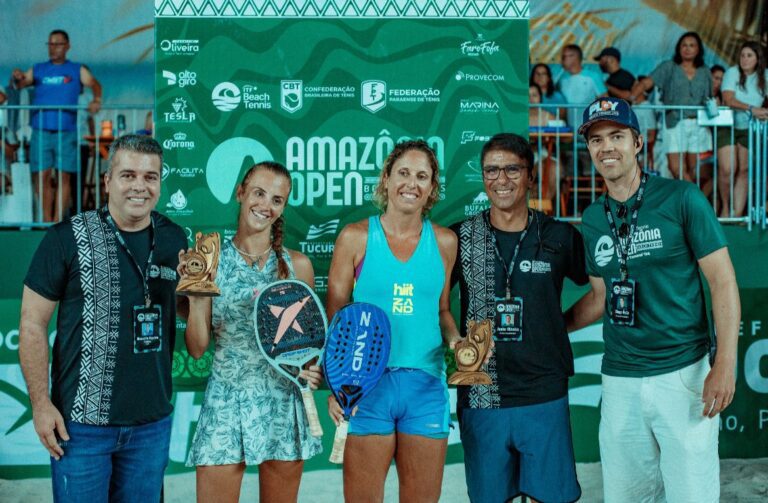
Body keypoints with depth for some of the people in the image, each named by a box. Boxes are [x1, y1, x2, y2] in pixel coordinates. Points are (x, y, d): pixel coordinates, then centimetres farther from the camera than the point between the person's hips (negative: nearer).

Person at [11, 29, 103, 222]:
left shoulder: (77, 70, 10)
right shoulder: (37, 70, 15)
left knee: (63, 177, -3)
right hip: (41, 131, 1)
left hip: (66, 132, -1)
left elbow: (94, 84, -5)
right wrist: (17, 78, -19)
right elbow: (21, 84, 5)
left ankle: (58, 222, 2)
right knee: (42, 176, -3)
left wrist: (96, 99, -26)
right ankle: (47, 220, 6)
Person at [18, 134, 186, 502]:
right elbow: (32, 324, -6)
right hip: (82, 422, -4)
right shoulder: (67, 238, -8)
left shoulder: (174, 238, 3)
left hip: (153, 422, 4)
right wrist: (41, 403, -11)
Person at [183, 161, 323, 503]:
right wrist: (195, 296, -17)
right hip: (226, 403, -1)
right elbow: (197, 349, -3)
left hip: (283, 404, 2)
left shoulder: (298, 265, 1)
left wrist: (312, 366, -6)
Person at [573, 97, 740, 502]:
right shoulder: (592, 219, 9)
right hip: (619, 378, 5)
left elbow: (723, 281, -8)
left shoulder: (681, 199, -6)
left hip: (683, 373, -4)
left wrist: (725, 366, -16)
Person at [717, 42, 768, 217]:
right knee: (727, 169, -12)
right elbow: (728, 99, -21)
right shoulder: (732, 72, -9)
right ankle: (725, 207, 10)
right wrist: (751, 109, -33)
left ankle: (737, 213, 9)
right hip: (727, 126, -3)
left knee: (744, 170, 4)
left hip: (749, 128, 3)